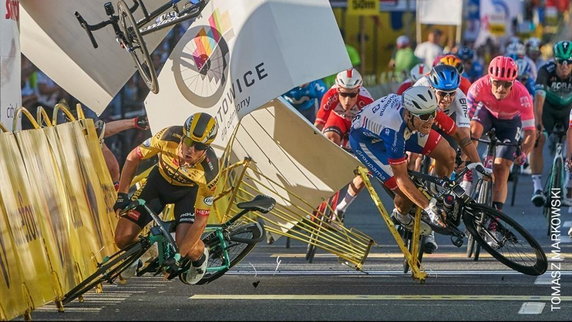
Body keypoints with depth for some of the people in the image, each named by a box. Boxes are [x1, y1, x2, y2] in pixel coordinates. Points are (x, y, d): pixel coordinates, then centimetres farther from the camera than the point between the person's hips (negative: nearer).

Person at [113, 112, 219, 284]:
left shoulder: (209, 171, -36)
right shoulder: (169, 137, -34)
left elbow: (201, 220, -30)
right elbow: (133, 157, -15)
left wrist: (179, 255, -32)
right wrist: (122, 194, -18)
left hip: (189, 191, -2)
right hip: (160, 180, 2)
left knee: (185, 245, -26)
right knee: (123, 238, -12)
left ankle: (200, 256, 12)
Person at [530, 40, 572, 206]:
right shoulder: (546, 71, -31)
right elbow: (539, 98, -39)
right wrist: (538, 123, -52)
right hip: (547, 107, -2)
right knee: (537, 140, -21)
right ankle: (537, 187, -22)